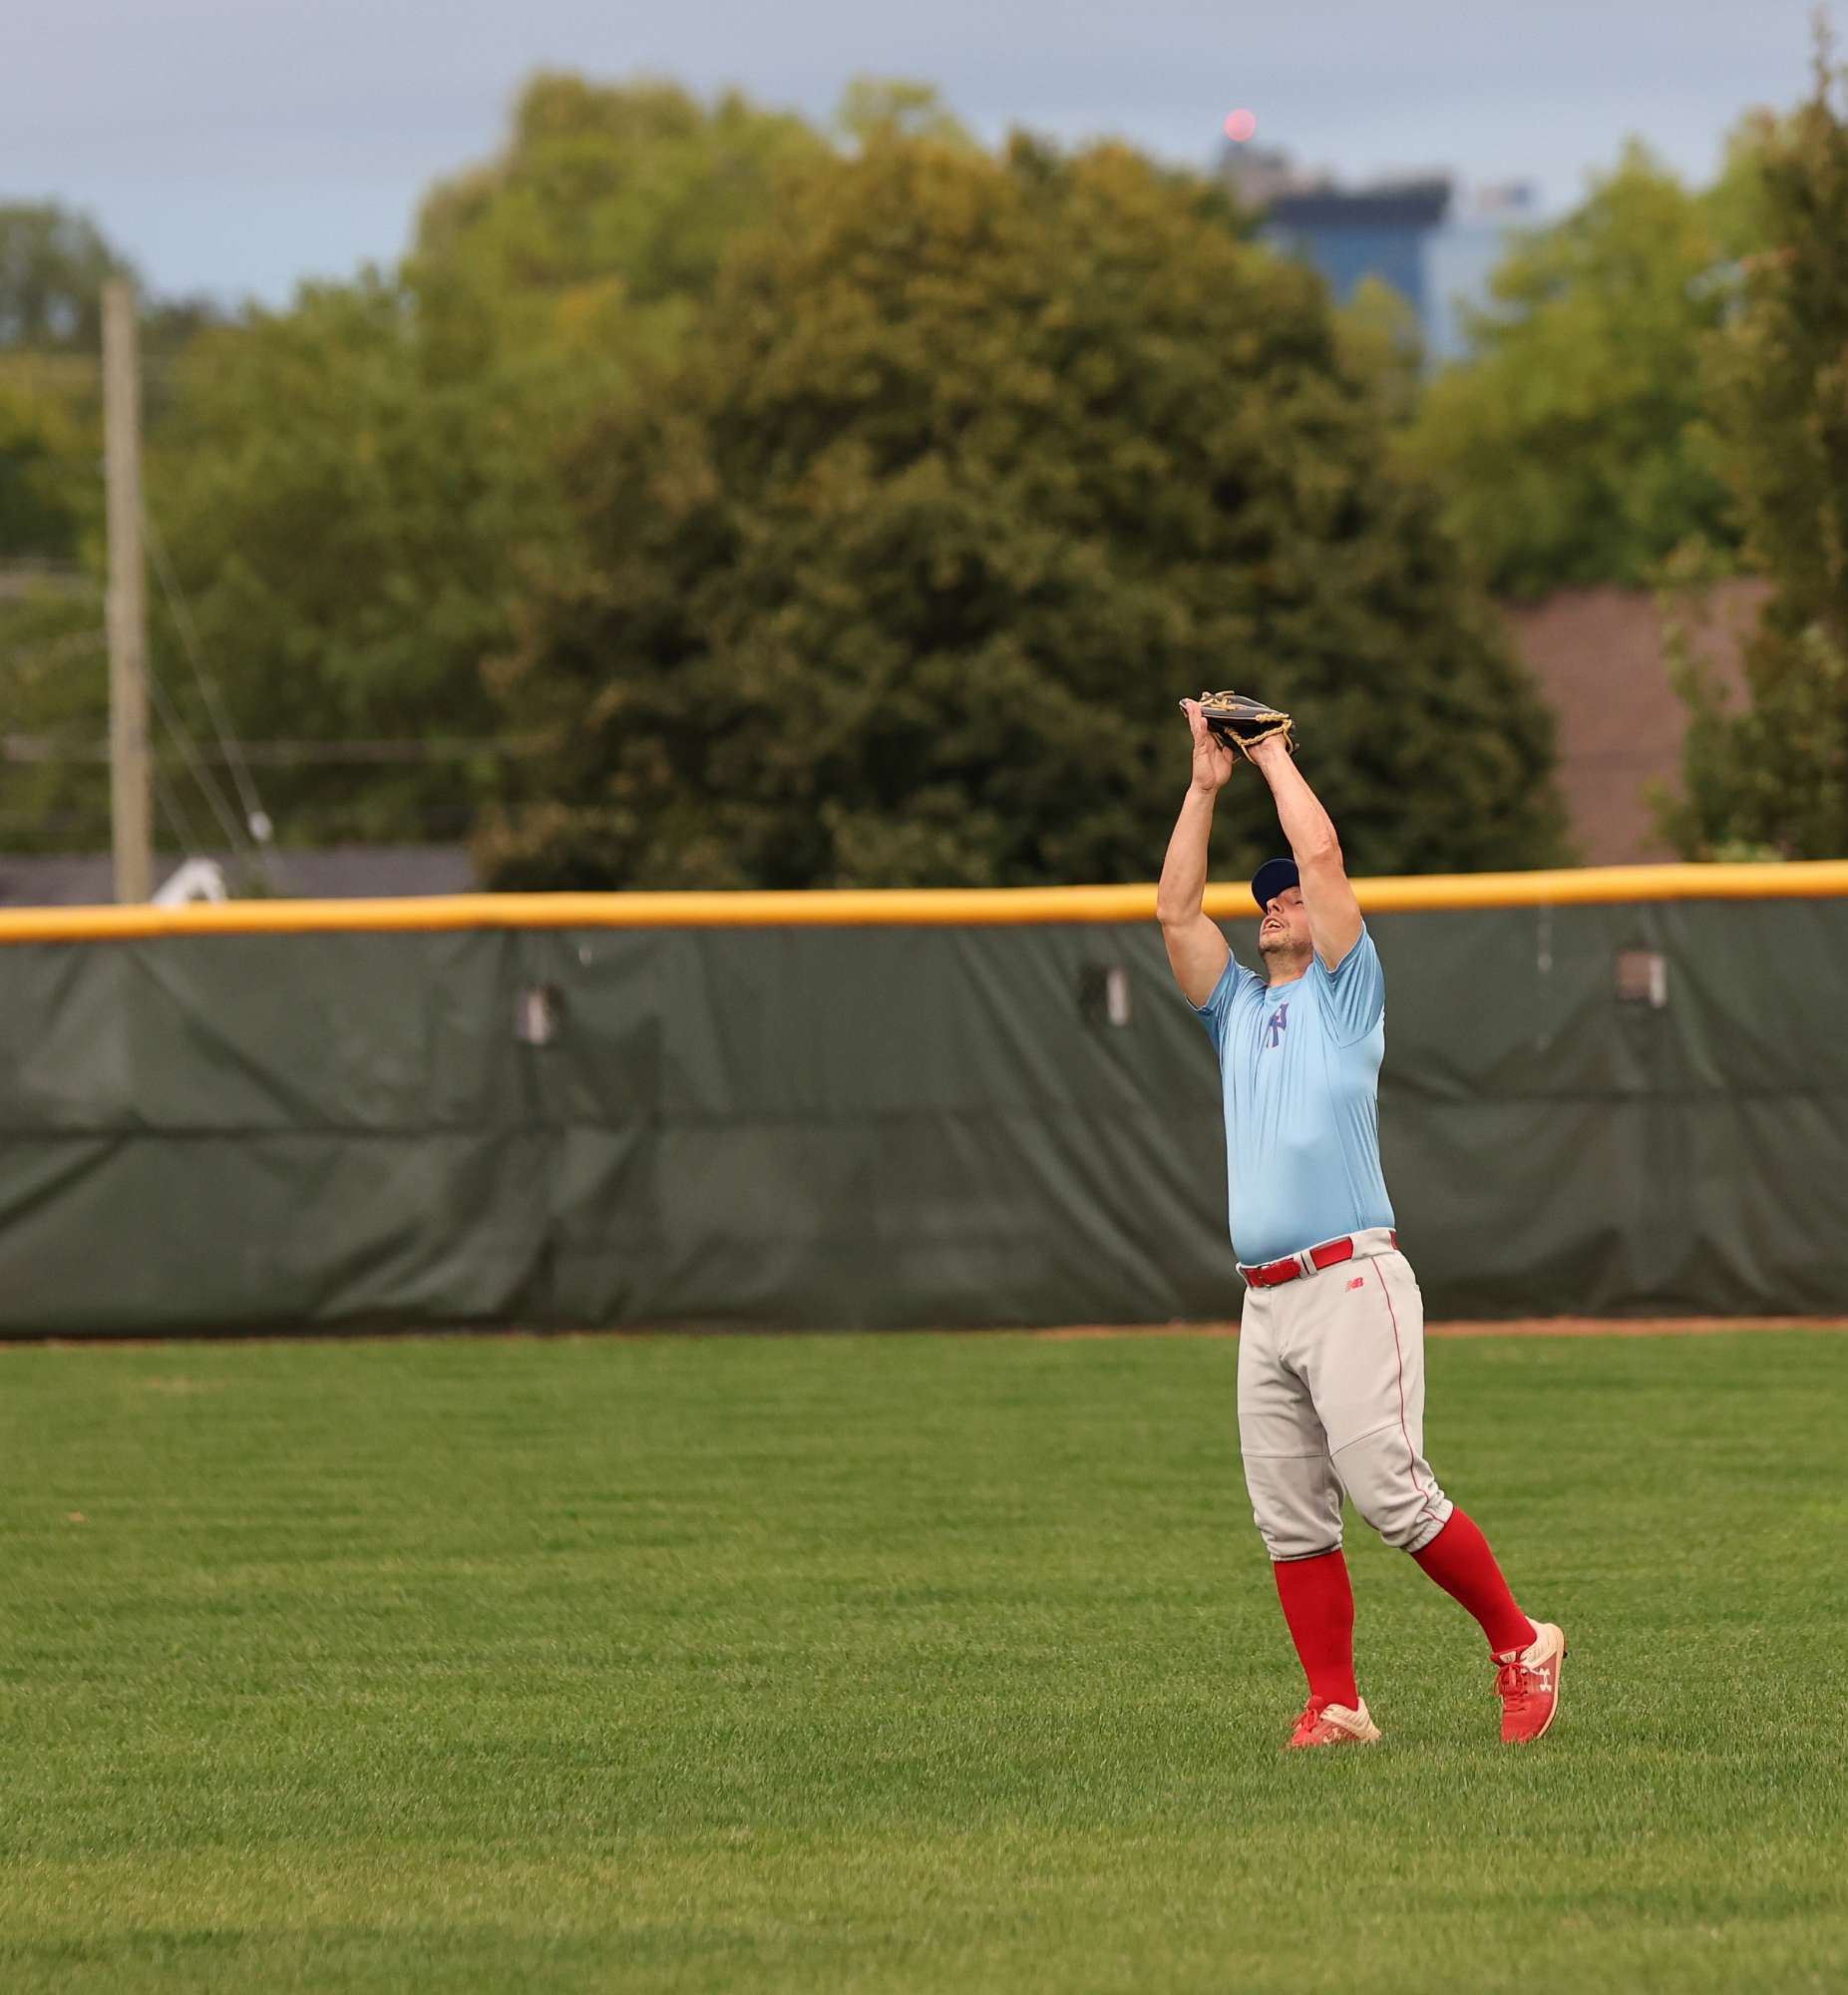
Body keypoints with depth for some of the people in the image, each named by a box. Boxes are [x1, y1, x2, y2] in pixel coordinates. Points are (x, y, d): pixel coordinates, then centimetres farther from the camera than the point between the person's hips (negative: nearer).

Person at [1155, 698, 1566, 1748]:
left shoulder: (1345, 992, 7)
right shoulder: (1241, 1009, 24)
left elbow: (1323, 854, -2)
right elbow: (1177, 908, 19)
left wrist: (1276, 754, 10)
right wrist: (1208, 782, 17)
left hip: (1352, 1285, -7)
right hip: (1266, 1300, 7)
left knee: (1390, 1493, -13)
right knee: (1290, 1519, 1)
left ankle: (1521, 1643, -1)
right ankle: (1337, 1707, 3)